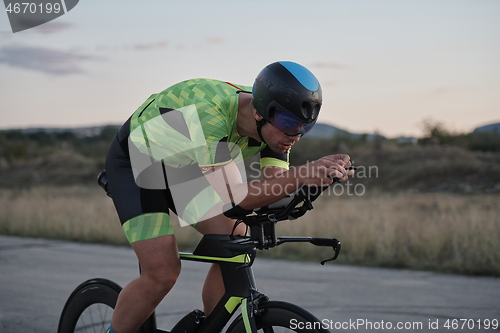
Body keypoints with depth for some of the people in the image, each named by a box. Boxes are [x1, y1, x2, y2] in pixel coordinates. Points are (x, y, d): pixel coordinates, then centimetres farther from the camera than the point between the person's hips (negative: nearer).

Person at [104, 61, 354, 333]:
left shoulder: (275, 120, -17)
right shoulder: (210, 116, -40)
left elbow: (276, 188, -18)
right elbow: (233, 197, -40)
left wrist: (323, 174, -36)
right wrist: (301, 175, -50)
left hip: (183, 165, 7)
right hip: (136, 163, -7)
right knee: (162, 273, -17)